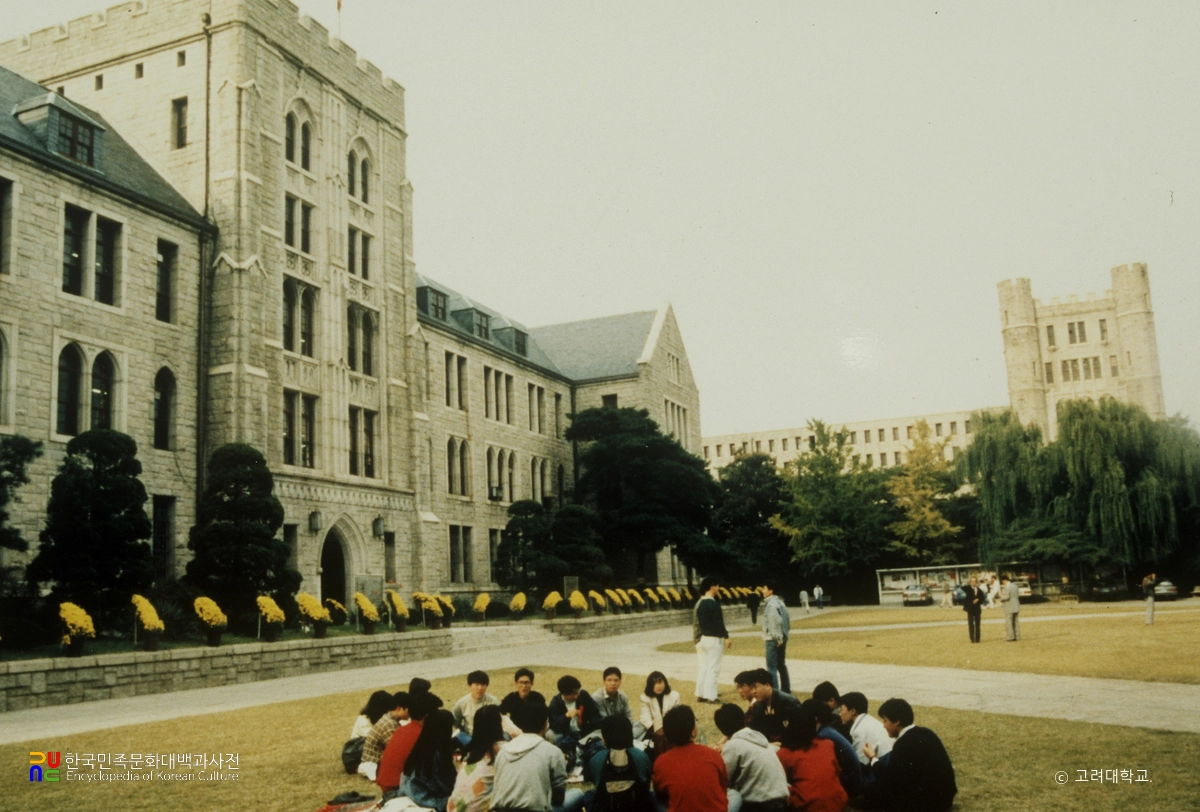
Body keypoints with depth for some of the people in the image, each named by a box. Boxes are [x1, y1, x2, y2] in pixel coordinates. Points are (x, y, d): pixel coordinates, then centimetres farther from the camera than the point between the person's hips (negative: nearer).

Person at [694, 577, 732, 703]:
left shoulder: (699, 603, 10)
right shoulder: (713, 604, -15)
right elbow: (718, 623, -17)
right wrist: (726, 637, -11)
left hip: (702, 638, 8)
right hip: (713, 639, -8)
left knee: (704, 668, 13)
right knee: (713, 669, -3)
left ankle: (700, 694, 16)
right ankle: (710, 696, -3)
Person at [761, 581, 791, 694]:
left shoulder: (771, 604, -17)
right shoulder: (780, 602, 12)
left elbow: (777, 621, -25)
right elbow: (787, 620, 16)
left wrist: (778, 638, -20)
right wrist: (784, 635, 17)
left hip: (773, 639, -10)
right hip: (781, 638, 10)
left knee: (772, 667, -5)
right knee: (781, 665, 17)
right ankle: (786, 690, 23)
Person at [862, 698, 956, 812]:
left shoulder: (904, 744, -21)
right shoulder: (925, 733, 5)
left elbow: (887, 780, -14)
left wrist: (873, 758, 2)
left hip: (928, 800, -8)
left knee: (871, 788, -7)